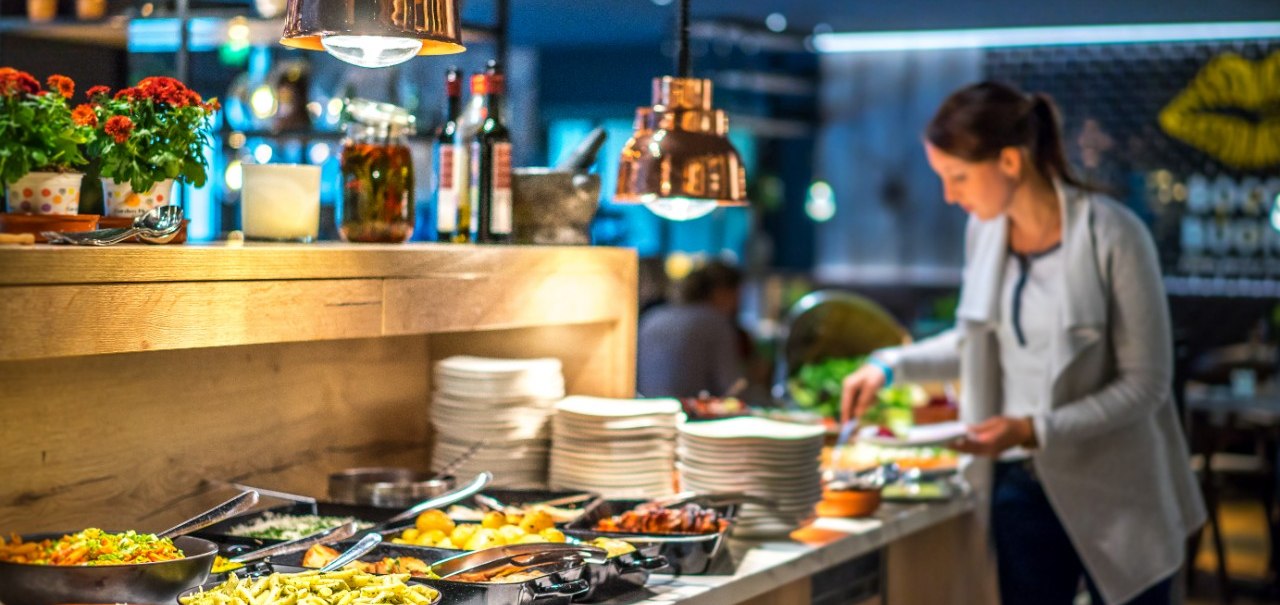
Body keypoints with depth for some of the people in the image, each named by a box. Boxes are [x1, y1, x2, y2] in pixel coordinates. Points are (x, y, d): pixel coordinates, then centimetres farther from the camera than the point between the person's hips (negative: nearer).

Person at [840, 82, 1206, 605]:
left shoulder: (1113, 236, -16)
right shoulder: (984, 229, 1)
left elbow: (1144, 383, -14)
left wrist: (1035, 430, -23)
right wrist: (890, 366, 4)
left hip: (1115, 495, -5)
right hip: (1022, 484, 5)